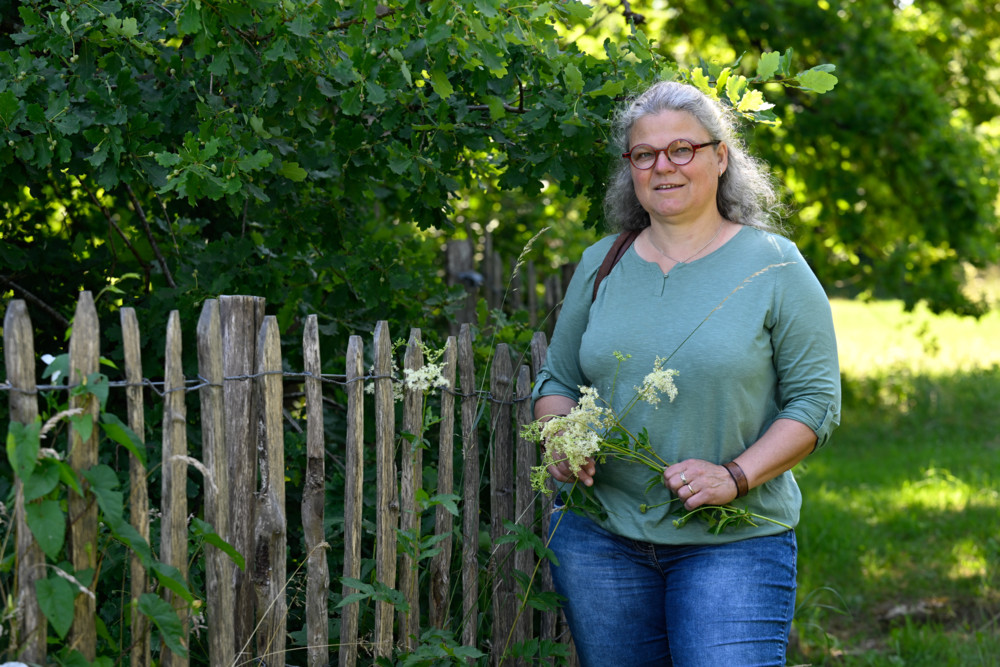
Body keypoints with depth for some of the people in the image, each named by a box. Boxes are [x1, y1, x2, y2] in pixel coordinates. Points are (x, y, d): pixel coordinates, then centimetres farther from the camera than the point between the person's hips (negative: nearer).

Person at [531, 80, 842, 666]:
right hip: (600, 535, 4)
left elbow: (815, 400, -4)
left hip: (734, 542, -3)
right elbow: (558, 381, 17)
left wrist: (735, 476, -16)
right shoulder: (600, 265, 10)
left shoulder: (774, 266, -1)